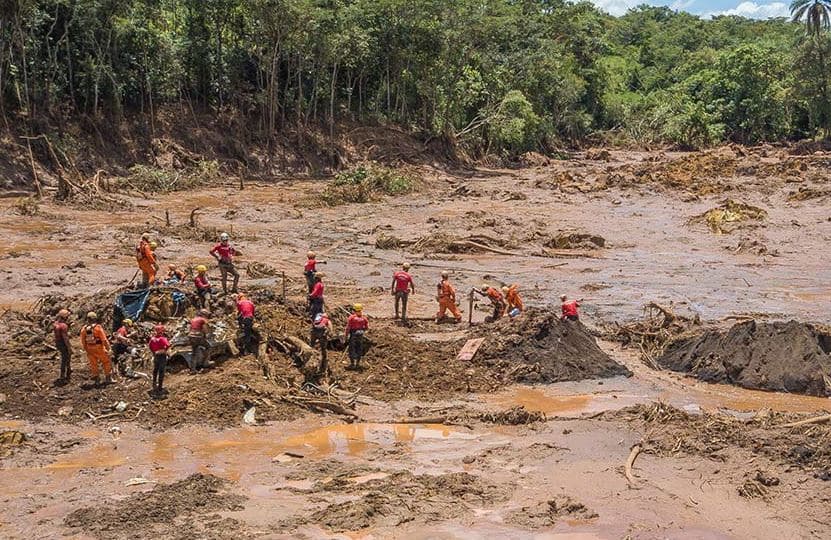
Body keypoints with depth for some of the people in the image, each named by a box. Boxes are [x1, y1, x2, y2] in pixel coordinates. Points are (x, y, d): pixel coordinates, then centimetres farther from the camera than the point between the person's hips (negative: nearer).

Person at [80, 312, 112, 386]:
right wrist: (108, 348, -6)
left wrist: (86, 349, 17)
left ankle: (97, 380, 18)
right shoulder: (98, 327, -16)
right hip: (99, 349, -4)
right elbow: (104, 339, -16)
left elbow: (83, 341, 5)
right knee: (106, 363, 11)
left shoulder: (84, 329, -2)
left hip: (90, 350, 4)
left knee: (93, 364, 14)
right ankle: (107, 378, 14)